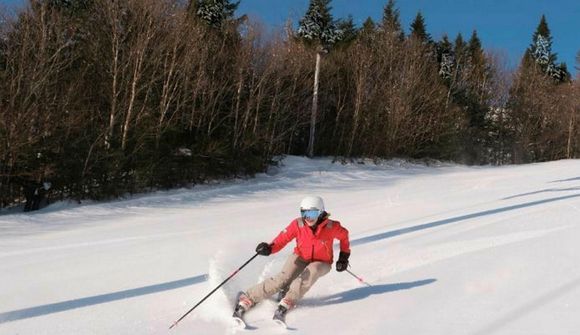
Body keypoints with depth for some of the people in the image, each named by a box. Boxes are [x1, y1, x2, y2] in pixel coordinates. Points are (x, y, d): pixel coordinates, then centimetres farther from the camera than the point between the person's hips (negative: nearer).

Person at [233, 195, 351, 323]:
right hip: (300, 258, 0)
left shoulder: (331, 227, -20)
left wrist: (344, 256, 2)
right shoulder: (298, 224, -19)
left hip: (321, 263, 0)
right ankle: (246, 300, -25)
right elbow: (282, 239, -16)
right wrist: (269, 248, -36)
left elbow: (344, 236, 1)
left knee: (309, 273, -36)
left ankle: (285, 305, -36)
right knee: (283, 279, -25)